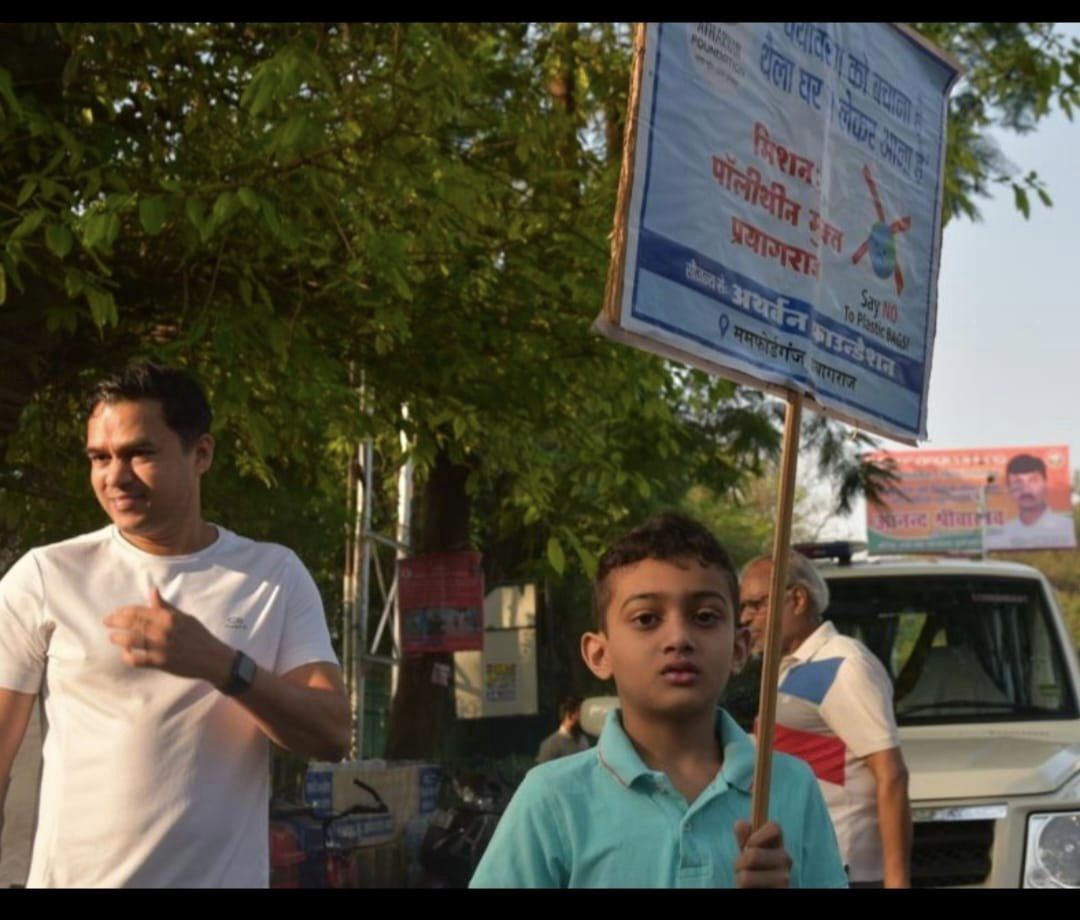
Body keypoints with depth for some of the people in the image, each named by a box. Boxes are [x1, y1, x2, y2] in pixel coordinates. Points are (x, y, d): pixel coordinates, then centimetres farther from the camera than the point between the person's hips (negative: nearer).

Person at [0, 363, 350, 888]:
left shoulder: (275, 575, 1)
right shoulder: (45, 578, -3)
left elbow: (331, 735, -7)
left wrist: (220, 664, -21)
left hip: (226, 877, 1)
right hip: (75, 876, -1)